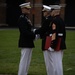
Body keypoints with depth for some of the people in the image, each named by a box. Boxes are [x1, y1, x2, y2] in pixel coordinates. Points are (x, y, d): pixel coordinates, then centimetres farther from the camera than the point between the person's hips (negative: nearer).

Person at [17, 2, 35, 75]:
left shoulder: (26, 18, 15)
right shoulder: (22, 19, -16)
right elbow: (24, 32, -24)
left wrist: (34, 33, 3)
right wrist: (34, 35, -18)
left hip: (28, 43, 10)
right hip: (25, 43, -10)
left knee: (27, 61, 14)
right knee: (24, 60, -5)